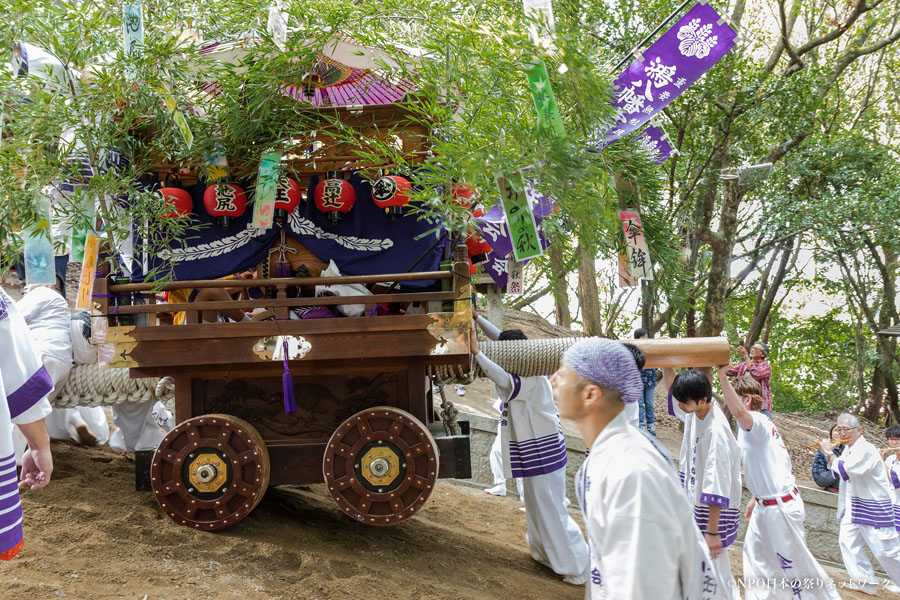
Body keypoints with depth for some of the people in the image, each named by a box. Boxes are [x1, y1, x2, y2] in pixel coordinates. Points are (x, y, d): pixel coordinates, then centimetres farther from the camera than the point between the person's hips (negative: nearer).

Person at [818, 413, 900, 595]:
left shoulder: (866, 450, -21)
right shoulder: (848, 449, 9)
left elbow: (845, 470, -28)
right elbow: (837, 473, 14)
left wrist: (829, 453, -16)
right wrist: (828, 452, 0)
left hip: (875, 507, -9)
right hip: (854, 506, 9)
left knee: (884, 549, -4)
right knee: (848, 541, 2)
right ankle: (865, 582, 10)